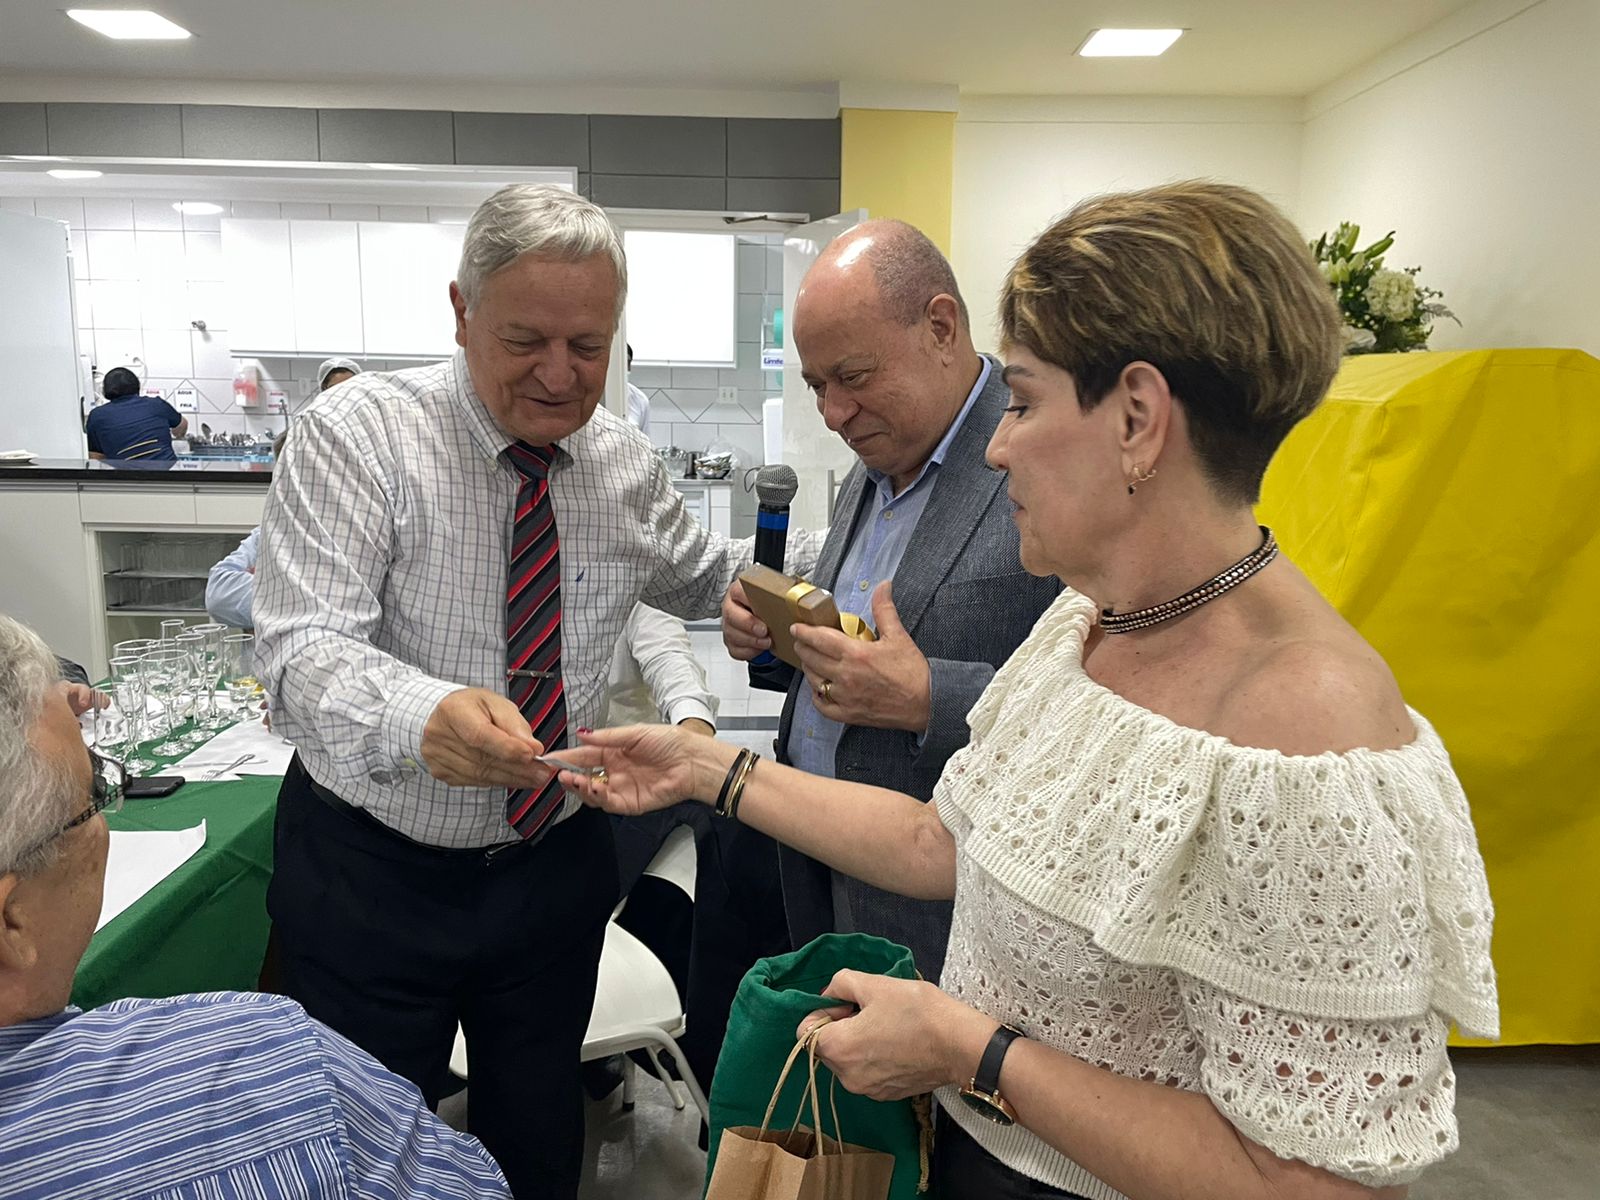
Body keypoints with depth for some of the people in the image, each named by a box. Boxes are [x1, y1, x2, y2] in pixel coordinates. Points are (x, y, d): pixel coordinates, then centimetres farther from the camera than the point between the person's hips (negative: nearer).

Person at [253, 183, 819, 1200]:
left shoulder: (625, 462, -2)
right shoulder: (359, 434, -16)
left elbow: (701, 577, 16)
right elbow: (303, 648, -25)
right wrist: (424, 714, -46)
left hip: (555, 865, 4)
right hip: (371, 873, -3)